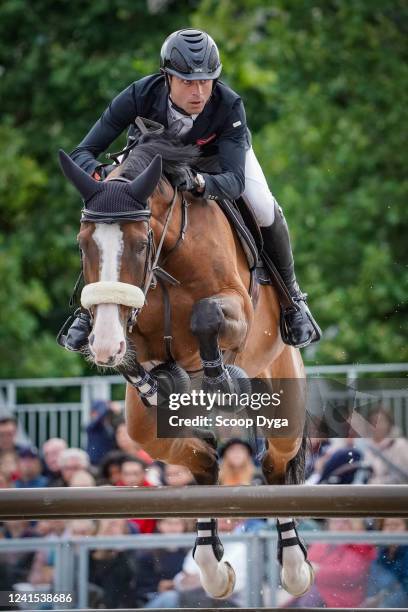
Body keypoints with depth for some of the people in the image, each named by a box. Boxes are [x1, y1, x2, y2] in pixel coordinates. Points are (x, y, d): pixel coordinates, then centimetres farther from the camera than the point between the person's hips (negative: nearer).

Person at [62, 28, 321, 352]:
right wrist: (103, 173, -61)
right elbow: (81, 154, -37)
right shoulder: (140, 96, -40)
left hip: (217, 155, -1)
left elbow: (235, 180, -46)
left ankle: (291, 296, 6)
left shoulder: (229, 106, -41)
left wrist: (197, 181, -68)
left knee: (265, 211, -21)